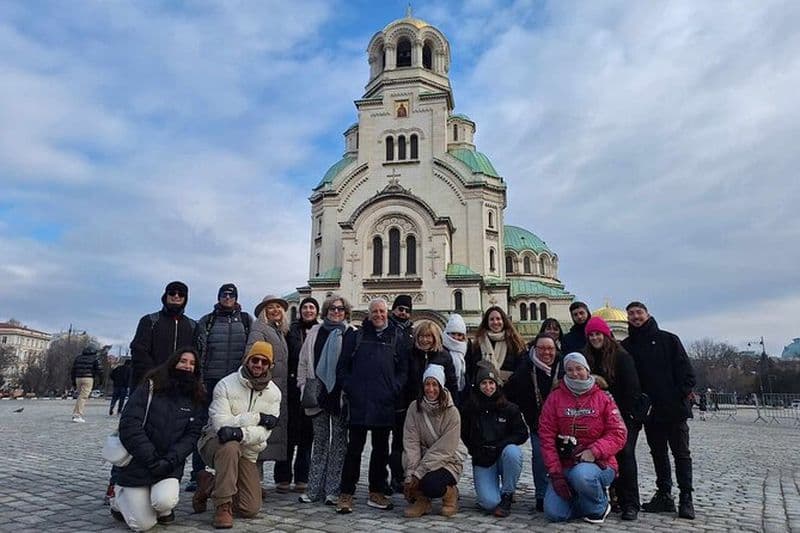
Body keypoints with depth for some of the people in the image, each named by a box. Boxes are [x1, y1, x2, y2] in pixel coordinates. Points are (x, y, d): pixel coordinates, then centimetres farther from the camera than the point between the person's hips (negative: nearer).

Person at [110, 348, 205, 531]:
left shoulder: (195, 398, 5)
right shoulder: (150, 387, -4)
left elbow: (192, 434, -2)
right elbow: (129, 425, -13)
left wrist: (170, 459, -18)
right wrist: (151, 459, -17)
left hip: (169, 467, 2)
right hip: (137, 464, -2)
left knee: (165, 501, -28)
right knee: (143, 524, -6)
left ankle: (164, 509, 10)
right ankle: (119, 496, 25)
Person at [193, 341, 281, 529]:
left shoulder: (274, 393, -4)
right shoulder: (225, 385, -14)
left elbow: (263, 432, -16)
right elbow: (221, 424, -25)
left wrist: (240, 433, -36)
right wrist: (258, 417, -25)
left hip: (246, 452, 4)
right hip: (214, 442, -4)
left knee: (251, 509, -6)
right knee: (230, 446, -40)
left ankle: (208, 484, 18)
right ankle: (223, 506, -24)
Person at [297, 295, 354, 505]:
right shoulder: (315, 332, 10)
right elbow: (303, 362, 13)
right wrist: (303, 386, 6)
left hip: (340, 394, -3)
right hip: (319, 395, 3)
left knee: (339, 442, 5)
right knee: (320, 441, 11)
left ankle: (333, 490, 13)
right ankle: (314, 489, 18)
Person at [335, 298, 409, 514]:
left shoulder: (397, 338, 9)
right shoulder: (356, 337, 8)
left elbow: (403, 369, 7)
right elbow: (342, 366, 6)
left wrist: (395, 390, -6)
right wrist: (349, 389, -5)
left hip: (384, 404, 2)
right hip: (359, 403, -1)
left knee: (381, 449, 10)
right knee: (354, 448, 1)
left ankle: (376, 492, 22)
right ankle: (346, 494, 9)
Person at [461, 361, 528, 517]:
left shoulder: (510, 408, -2)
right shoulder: (470, 408, 0)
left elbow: (522, 434, -6)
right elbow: (464, 435, 9)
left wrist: (499, 446, -17)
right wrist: (477, 451, -2)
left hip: (504, 456, 1)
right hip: (482, 462, -1)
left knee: (512, 451, -35)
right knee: (490, 503, -23)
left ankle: (507, 496, -11)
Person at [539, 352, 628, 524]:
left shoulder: (603, 398, 2)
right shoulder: (555, 397, 2)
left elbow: (618, 433, -5)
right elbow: (546, 436, -3)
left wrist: (594, 451, -20)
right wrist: (555, 472, -9)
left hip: (599, 464, -2)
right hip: (565, 466, 2)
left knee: (581, 474, -37)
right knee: (553, 513, -15)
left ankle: (599, 506, -2)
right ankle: (585, 501, 16)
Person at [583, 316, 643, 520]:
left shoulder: (622, 356, -8)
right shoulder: (588, 358, 6)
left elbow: (632, 388, -10)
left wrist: (625, 412, -12)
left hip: (625, 416, -5)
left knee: (625, 453, -11)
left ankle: (631, 505, -6)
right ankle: (619, 499, 12)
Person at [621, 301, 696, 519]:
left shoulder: (668, 339, 1)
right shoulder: (626, 346, 7)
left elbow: (685, 369, -2)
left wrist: (684, 393, -12)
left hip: (674, 408, -3)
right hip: (649, 410, 3)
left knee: (681, 453, 3)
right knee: (658, 454, 11)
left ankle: (686, 498, 12)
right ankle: (664, 495, 21)